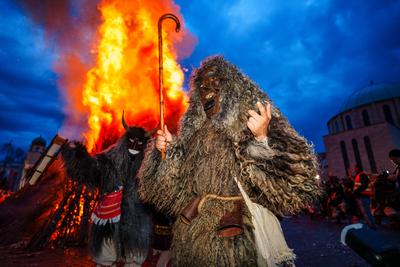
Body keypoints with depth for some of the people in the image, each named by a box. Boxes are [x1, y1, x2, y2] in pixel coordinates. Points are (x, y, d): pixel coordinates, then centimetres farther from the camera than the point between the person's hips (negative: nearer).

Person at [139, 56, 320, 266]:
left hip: (239, 235, -3)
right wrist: (166, 150, -4)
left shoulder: (251, 123, -6)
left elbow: (294, 177, -16)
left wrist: (262, 139, -30)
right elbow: (174, 186, 11)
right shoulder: (194, 132, 7)